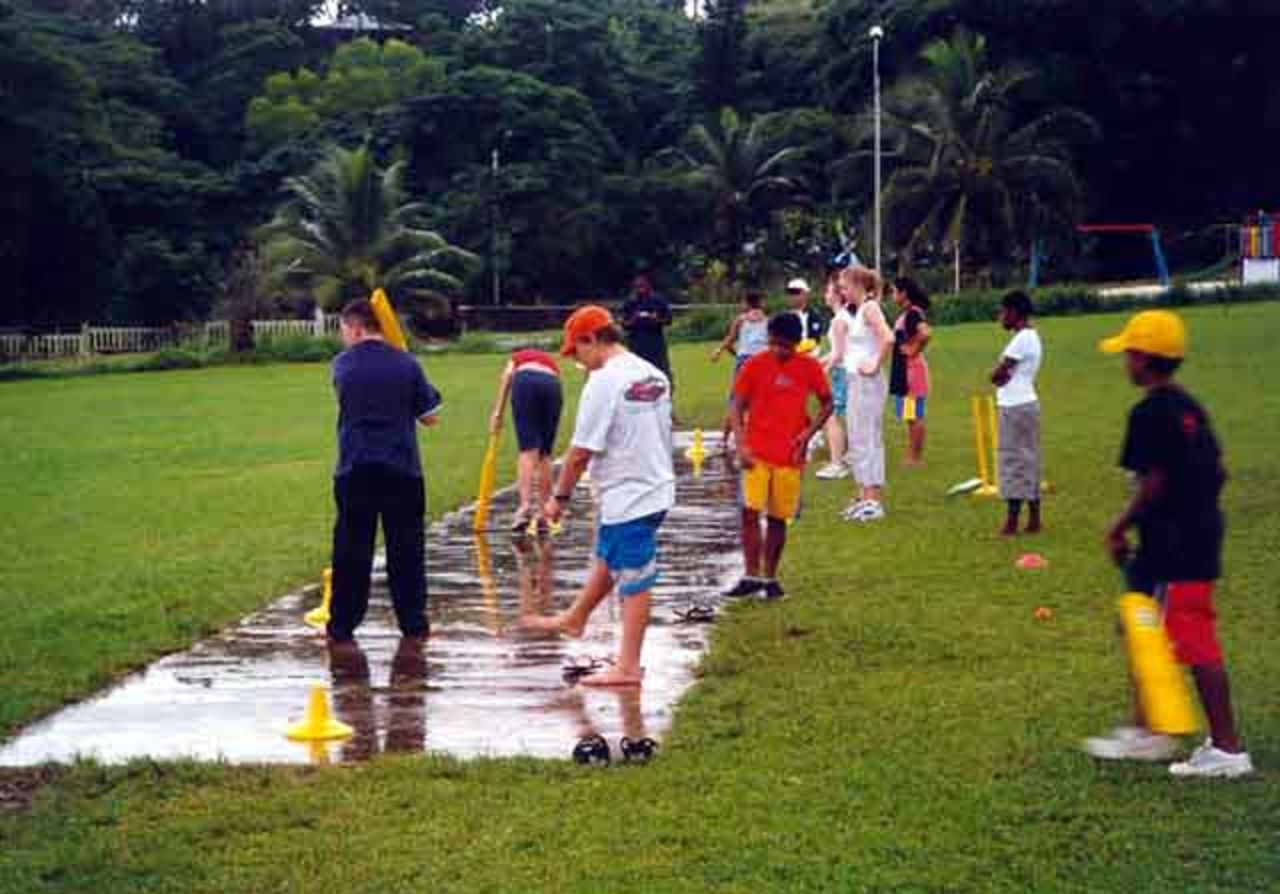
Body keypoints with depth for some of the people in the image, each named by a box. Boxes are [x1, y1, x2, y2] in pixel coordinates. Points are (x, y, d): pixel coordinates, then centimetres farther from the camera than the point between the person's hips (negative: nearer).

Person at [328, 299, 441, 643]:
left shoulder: (342, 365, 1)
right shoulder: (406, 364, 0)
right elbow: (429, 416, 5)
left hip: (354, 470, 0)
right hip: (402, 470, 0)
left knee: (350, 550, 6)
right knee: (406, 549, 9)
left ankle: (342, 624, 8)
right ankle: (413, 621, 12)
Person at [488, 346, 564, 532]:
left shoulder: (517, 358, 36)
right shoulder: (551, 362, 41)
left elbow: (507, 374, 11)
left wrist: (497, 412, 3)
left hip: (525, 381, -2)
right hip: (552, 384, 2)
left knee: (527, 450, -8)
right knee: (545, 453, 11)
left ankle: (525, 506, -23)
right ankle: (542, 511, 13)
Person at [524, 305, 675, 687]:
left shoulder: (604, 381, -18)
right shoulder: (655, 376, 7)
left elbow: (581, 452, -16)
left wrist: (559, 497, -5)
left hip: (628, 497, -9)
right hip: (656, 487, 9)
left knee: (633, 582, 0)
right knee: (606, 560, 26)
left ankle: (628, 667, 8)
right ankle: (574, 619, 45)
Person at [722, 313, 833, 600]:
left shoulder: (810, 367, 0)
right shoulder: (755, 365, -3)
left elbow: (827, 404, 12)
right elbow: (737, 407, 0)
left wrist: (809, 432, -3)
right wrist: (741, 444, -12)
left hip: (790, 456, 1)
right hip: (757, 454, -1)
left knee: (778, 518, 6)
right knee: (750, 512, -11)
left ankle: (770, 577, 19)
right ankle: (751, 576, -3)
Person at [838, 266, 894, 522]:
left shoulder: (870, 308, -14)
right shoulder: (859, 310, 14)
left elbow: (888, 339, -29)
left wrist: (875, 365, -21)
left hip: (867, 383, -10)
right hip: (856, 381, 10)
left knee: (868, 439, -7)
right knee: (857, 441, 14)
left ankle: (874, 501, -5)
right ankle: (864, 496, 21)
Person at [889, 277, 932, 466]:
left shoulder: (912, 313, -17)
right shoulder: (904, 313, 12)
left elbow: (925, 333, -33)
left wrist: (914, 349, -20)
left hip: (912, 369, -10)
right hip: (903, 370, 10)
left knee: (914, 415, -4)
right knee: (910, 416, 14)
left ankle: (915, 457, 0)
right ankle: (912, 455, 20)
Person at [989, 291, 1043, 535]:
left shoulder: (1022, 339, -17)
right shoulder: (1031, 336, 14)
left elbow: (997, 374, -18)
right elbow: (1002, 374, 10)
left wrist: (1000, 375, 1)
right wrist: (1004, 376, -9)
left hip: (1015, 407, -10)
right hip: (1025, 403, 10)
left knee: (1013, 461, -5)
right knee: (1028, 461, 12)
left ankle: (1012, 522, -1)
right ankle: (1033, 520, 16)